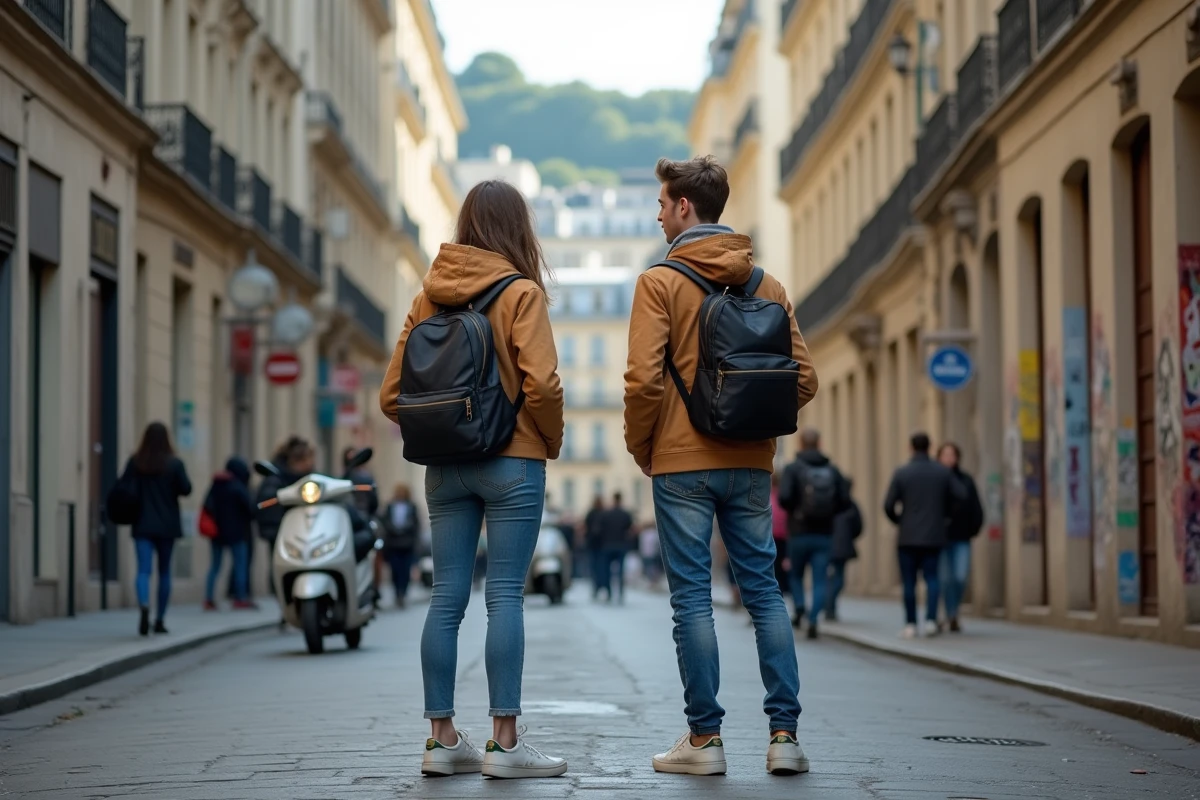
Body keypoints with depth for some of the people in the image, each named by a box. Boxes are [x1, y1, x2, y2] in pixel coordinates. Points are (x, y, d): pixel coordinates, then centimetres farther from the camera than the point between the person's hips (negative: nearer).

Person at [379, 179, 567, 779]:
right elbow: (542, 384, -17)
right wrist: (551, 440, -1)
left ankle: (442, 739, 9)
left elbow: (391, 396, 7)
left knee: (446, 598, 6)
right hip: (512, 461, -5)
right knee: (505, 596, -4)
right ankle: (503, 741, -4)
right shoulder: (520, 292, -7)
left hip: (444, 465, 5)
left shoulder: (429, 296, 8)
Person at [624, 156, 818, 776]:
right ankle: (783, 734, 4)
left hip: (682, 463, -4)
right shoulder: (768, 286, 8)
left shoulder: (660, 282, -6)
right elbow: (803, 379, 4)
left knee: (692, 597, 1)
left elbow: (643, 379, -14)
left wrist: (640, 446, 0)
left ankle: (704, 738, 3)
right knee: (763, 591, 8)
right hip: (751, 465, 4)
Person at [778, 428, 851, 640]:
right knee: (819, 581, 3)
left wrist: (793, 510, 4)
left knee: (796, 575, 18)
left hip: (799, 533, -1)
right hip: (825, 535, 1)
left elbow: (784, 497, -16)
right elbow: (845, 500, -2)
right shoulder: (832, 469, 5)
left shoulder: (792, 468, -4)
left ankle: (799, 608, -4)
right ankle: (813, 620, -12)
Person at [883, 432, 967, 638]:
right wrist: (947, 513, 12)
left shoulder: (901, 473, -5)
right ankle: (931, 619, -9)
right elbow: (961, 496, -5)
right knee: (932, 577, 8)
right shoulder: (943, 472, 1)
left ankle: (910, 625, 6)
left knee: (909, 581, 6)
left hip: (908, 537, -1)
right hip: (934, 536, 1)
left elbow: (888, 505, -7)